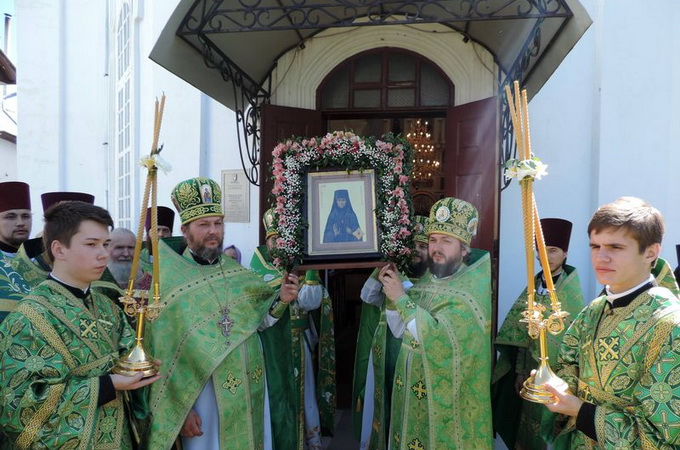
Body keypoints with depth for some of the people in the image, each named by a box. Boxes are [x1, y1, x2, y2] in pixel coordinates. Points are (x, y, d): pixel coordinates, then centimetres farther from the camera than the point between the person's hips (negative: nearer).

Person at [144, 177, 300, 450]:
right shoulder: (169, 282, -13)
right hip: (203, 395, -5)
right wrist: (180, 408, -12)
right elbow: (163, 354, -12)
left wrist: (281, 300, -10)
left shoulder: (235, 271, 2)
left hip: (252, 390, 5)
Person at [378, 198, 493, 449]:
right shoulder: (425, 281, 5)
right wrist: (391, 293, -9)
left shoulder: (473, 289, -16)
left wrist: (402, 299, -25)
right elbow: (400, 332, 4)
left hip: (445, 397, -6)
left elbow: (442, 338, -28)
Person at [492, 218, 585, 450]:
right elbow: (522, 333, 5)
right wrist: (520, 371, 5)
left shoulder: (571, 290, -12)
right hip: (531, 369, 5)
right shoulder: (534, 285, 4)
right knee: (530, 427, 16)